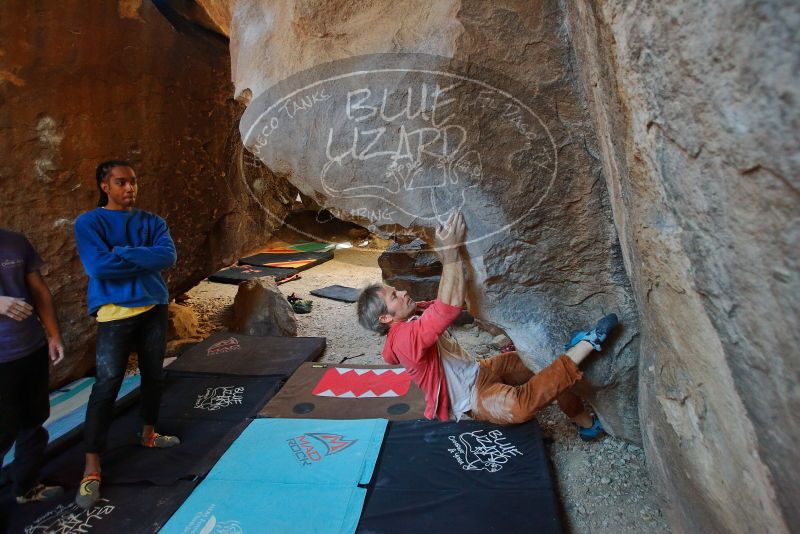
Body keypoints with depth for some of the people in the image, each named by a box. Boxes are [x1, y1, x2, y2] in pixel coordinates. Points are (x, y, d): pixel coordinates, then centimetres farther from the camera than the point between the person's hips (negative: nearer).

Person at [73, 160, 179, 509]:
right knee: (107, 385, -6)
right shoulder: (89, 223, -4)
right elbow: (98, 266, -19)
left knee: (153, 376, 14)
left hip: (154, 308, 5)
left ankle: (148, 434, 36)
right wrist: (145, 260, -10)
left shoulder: (152, 222, 7)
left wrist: (122, 253, -15)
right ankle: (92, 468, 5)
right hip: (115, 313, -4)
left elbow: (169, 256, -10)